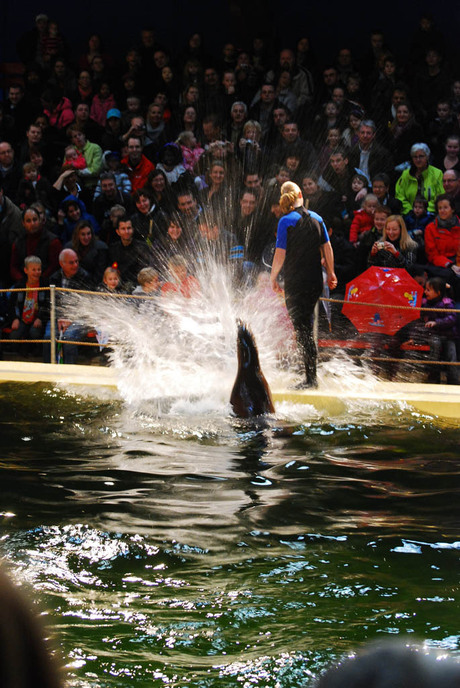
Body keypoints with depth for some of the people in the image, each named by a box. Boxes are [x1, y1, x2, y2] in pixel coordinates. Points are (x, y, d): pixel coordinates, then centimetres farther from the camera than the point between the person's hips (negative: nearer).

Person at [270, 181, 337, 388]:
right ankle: (311, 376, 22)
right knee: (306, 326, 18)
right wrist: (331, 272, 18)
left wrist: (273, 278, -1)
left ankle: (311, 377, -5)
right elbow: (327, 248, 8)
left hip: (295, 282, -5)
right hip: (315, 280, 5)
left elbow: (280, 254, -12)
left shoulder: (286, 221, -10)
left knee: (302, 329, -2)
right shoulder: (316, 218, 5)